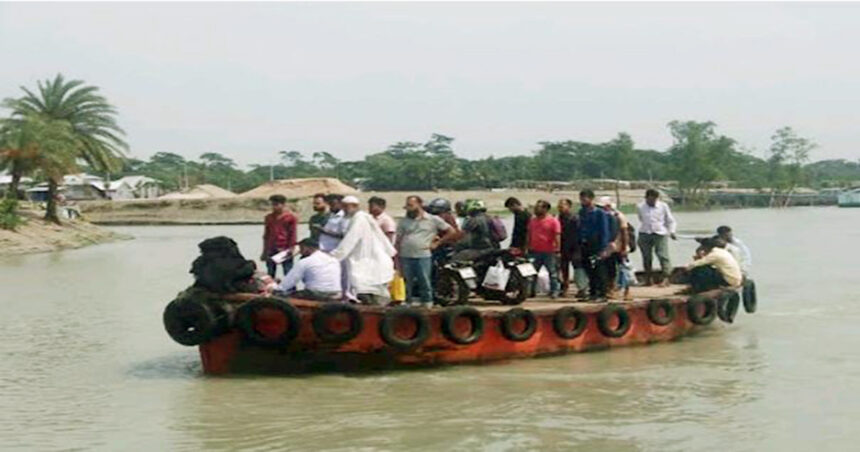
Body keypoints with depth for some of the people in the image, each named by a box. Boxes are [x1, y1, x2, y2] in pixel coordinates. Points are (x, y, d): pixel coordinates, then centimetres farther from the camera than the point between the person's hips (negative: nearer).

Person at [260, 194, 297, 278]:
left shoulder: (290, 217, -2)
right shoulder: (269, 218, 12)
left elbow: (292, 235, -2)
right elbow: (266, 236, 16)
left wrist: (291, 249, -8)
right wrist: (264, 252, 15)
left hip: (284, 250, -5)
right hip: (271, 251, 5)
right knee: (270, 274, 7)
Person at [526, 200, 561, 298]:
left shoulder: (553, 221, -5)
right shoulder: (532, 220, 11)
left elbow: (557, 236, -9)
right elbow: (529, 234, 18)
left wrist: (557, 248, -15)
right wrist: (528, 246, 14)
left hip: (549, 252, -5)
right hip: (534, 251, 5)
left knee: (552, 272, 3)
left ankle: (554, 291, 10)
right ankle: (531, 291, 15)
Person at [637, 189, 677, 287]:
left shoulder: (663, 206, -1)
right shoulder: (640, 207, 2)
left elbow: (670, 220, 8)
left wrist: (671, 232, -2)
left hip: (660, 234, -2)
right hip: (645, 234, 2)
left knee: (663, 255, -10)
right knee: (646, 257, 6)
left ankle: (666, 278, -10)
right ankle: (648, 278, 17)